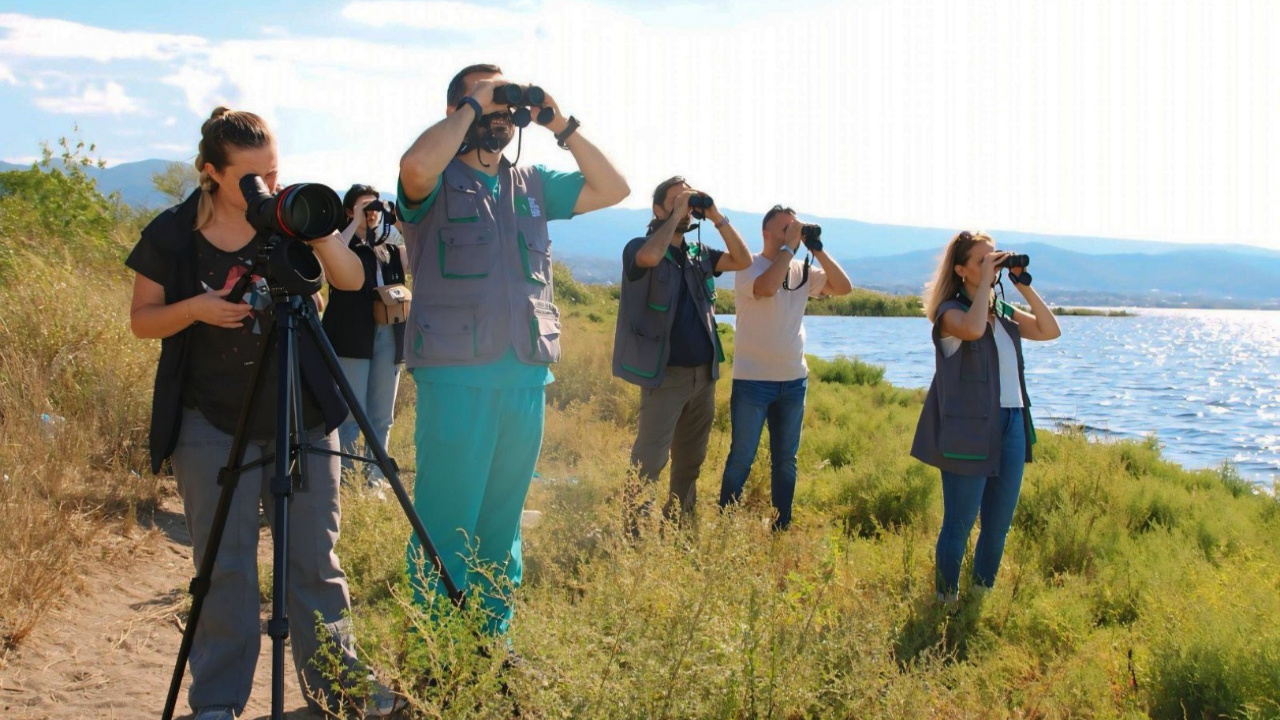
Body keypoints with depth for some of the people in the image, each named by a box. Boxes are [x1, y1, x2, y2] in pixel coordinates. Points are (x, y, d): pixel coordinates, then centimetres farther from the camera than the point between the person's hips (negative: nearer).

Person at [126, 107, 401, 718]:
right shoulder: (172, 234, -4)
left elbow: (351, 280, -10)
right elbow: (142, 320, 1)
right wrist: (195, 308, -18)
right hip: (213, 426, -2)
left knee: (316, 559, 8)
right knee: (225, 568, 3)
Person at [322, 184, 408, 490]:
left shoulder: (390, 246, 17)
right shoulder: (342, 242, 3)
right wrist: (355, 224, -13)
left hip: (389, 336, 5)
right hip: (352, 337, -5)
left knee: (382, 417, 6)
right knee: (351, 415, -8)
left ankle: (376, 479, 12)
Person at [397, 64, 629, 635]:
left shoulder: (532, 184, 17)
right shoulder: (439, 179, -1)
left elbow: (612, 189, 13)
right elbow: (416, 166, -25)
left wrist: (563, 127, 5)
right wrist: (472, 106, -12)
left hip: (527, 377, 6)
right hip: (456, 374, -6)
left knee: (502, 524, 15)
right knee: (446, 525, -2)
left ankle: (493, 640, 25)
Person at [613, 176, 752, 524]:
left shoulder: (698, 253, 13)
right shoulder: (639, 247, -6)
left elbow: (743, 260, 6)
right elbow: (650, 256, -30)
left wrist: (717, 217, -2)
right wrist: (676, 215, -19)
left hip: (704, 374, 6)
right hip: (666, 374, -6)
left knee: (690, 459, 14)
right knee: (650, 458, -9)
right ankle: (632, 527, -1)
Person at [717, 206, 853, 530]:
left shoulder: (802, 271, 7)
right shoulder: (749, 267, -10)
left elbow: (843, 287, 0)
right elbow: (766, 287, -30)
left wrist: (817, 249, -6)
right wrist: (788, 245, -22)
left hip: (794, 380, 6)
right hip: (753, 380, -6)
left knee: (786, 460, 12)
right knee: (742, 458, -1)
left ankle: (781, 528, 20)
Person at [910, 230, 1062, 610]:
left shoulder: (1003, 312, 16)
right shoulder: (950, 311, -6)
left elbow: (1050, 330, 11)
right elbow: (973, 329, -28)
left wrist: (1025, 286, 4)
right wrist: (985, 283, -17)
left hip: (1012, 423, 7)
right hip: (970, 426, -7)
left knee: (999, 523, 12)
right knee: (960, 522, -1)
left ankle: (983, 594, 24)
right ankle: (947, 600, 11)